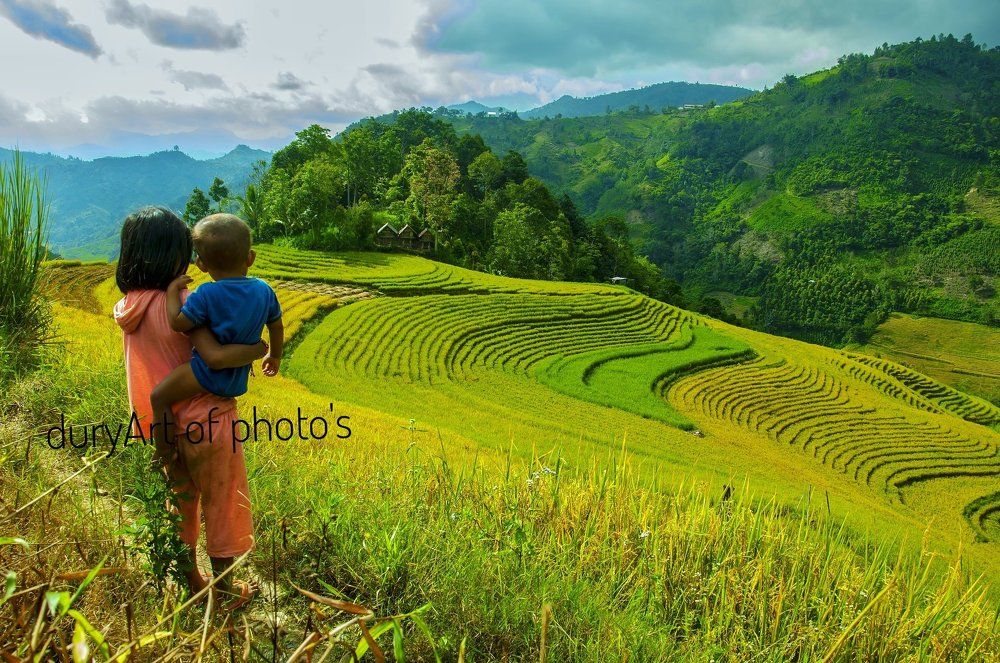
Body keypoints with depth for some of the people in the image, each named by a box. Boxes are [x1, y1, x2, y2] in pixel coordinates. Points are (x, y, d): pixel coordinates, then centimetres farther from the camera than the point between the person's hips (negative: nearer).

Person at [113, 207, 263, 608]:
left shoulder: (129, 307, -1)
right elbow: (215, 356, -32)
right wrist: (260, 348, -18)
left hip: (165, 427, 7)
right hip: (206, 421, -7)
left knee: (181, 501, 23)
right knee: (220, 504, 12)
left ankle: (191, 580, 40)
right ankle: (224, 590, 29)